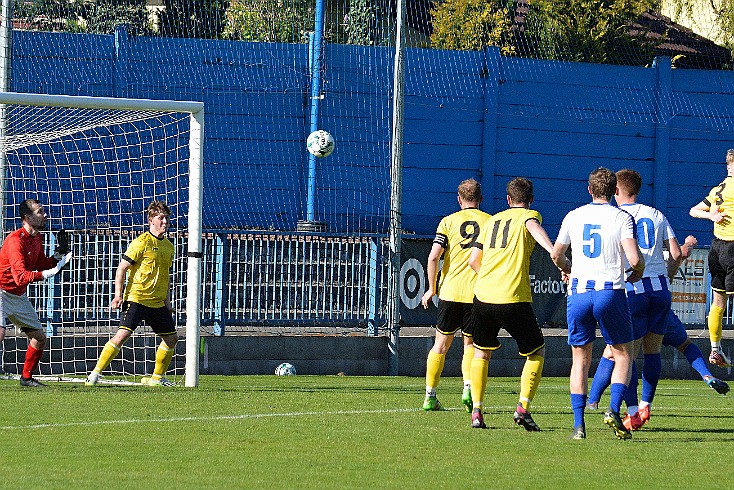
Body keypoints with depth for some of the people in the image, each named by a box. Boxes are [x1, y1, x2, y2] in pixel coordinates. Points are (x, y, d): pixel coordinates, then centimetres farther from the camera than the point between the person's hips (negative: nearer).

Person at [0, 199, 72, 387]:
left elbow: (42, 265, 18)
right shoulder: (16, 240, -22)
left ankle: (26, 378, 22)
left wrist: (59, 254, 2)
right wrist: (48, 273, -40)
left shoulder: (37, 238, 6)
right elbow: (21, 277, -31)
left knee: (40, 337, 10)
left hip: (19, 296, 9)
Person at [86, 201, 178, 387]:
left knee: (171, 338, 8)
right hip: (136, 298, -7)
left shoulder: (168, 246, 14)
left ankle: (157, 377, 22)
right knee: (123, 334, -18)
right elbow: (121, 269, -8)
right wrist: (118, 294, -17)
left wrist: (167, 302, 21)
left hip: (158, 302, 7)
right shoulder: (142, 242, -8)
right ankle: (96, 373, -13)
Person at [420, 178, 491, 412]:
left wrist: (431, 288, 3)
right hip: (476, 293, 0)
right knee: (470, 344, 13)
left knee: (441, 343, 11)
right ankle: (468, 388, -9)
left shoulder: (449, 221, 4)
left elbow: (434, 256, -5)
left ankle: (430, 396, 12)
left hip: (449, 291, 0)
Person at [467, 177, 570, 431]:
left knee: (481, 352, 22)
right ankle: (523, 407, -4)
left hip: (483, 296, 4)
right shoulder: (528, 215, 6)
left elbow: (474, 260, 20)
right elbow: (533, 226, -20)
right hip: (514, 300, -4)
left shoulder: (492, 221, 19)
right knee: (537, 351, 13)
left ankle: (476, 410, 9)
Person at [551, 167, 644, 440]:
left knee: (580, 359, 10)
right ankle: (614, 409, -9)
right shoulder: (622, 218, -1)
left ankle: (578, 423, 0)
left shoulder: (573, 217, 9)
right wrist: (638, 272, 12)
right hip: (610, 292, -2)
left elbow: (556, 255, 20)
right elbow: (634, 258, -11)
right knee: (624, 355, 12)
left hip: (578, 293, 3)